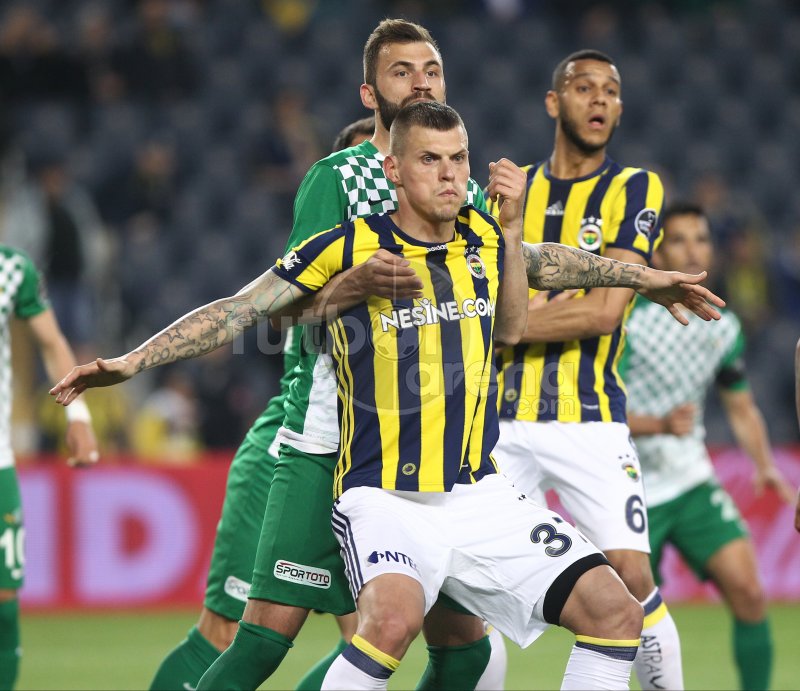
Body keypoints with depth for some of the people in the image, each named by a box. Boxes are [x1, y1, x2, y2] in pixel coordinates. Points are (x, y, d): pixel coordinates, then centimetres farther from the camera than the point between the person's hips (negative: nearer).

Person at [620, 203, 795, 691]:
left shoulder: (723, 327, 4)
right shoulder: (630, 321, -13)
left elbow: (741, 406, 18)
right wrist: (661, 424, -33)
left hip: (692, 484, 4)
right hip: (631, 490, -4)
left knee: (748, 590, -14)